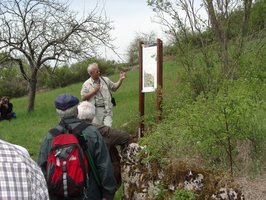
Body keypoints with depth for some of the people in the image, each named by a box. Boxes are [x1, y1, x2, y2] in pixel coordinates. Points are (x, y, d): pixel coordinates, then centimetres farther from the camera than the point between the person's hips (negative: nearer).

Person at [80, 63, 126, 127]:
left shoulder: (105, 80, 9)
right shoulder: (86, 84, 1)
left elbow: (114, 87, 18)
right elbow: (83, 98, -3)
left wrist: (121, 79, 4)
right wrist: (94, 91, -9)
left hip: (107, 110, 1)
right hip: (96, 111, -1)